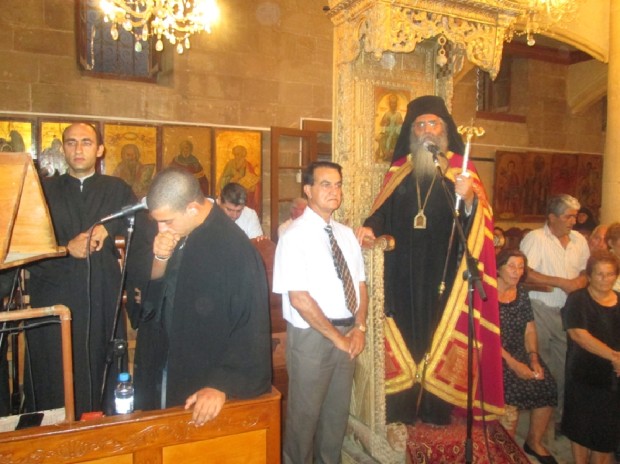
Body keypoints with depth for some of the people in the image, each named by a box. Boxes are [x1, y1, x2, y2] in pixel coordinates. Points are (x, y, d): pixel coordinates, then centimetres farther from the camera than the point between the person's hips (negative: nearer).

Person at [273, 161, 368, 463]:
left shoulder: (346, 234, 7)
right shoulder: (295, 236, -14)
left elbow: (360, 284, 9)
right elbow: (299, 299, -19)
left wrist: (359, 328, -5)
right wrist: (336, 336, -14)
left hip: (347, 334, 6)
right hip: (311, 336, -6)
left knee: (338, 412, 19)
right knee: (305, 414, 10)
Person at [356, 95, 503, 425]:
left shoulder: (460, 169, 5)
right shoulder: (399, 170, 12)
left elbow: (478, 222, -2)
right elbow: (382, 212, 11)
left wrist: (469, 200, -22)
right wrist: (370, 227, -8)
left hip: (443, 269, -1)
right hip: (404, 270, 2)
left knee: (439, 332, 2)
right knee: (406, 330, 3)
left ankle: (436, 407, 15)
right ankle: (404, 407, 14)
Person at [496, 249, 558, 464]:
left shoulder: (521, 293, 10)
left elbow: (529, 329, 10)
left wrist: (533, 358, -5)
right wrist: (512, 364, -17)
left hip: (520, 352, 6)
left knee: (547, 387, -13)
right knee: (513, 390, -26)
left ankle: (534, 442, 12)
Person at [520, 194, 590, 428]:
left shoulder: (579, 240, 11)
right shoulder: (535, 238, -9)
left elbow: (587, 272, 19)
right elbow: (525, 274, -19)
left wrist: (580, 282, -5)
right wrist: (562, 282, -15)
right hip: (540, 311, -5)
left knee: (565, 367, 9)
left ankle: (562, 418, 25)